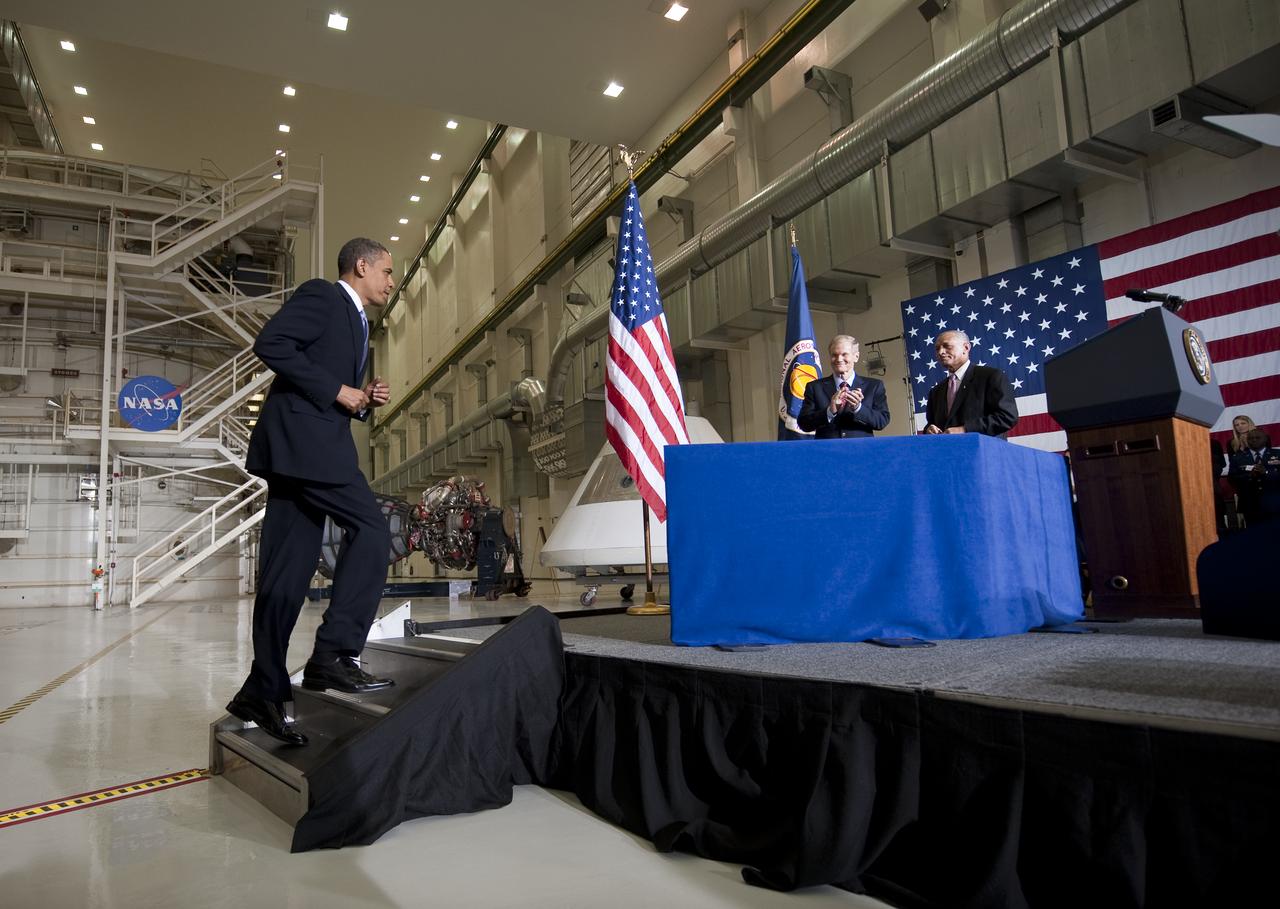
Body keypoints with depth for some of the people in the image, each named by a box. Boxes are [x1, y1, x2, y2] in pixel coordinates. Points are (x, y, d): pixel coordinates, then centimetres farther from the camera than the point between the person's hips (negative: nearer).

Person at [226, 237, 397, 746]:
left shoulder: (356, 324, 27)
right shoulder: (321, 295, 1)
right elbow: (271, 343, -14)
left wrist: (364, 400, 10)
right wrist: (337, 390, -13)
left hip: (316, 444, 9)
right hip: (301, 437, -9)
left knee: (288, 572, 6)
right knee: (371, 530, -16)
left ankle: (263, 692, 9)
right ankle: (333, 655, -14)